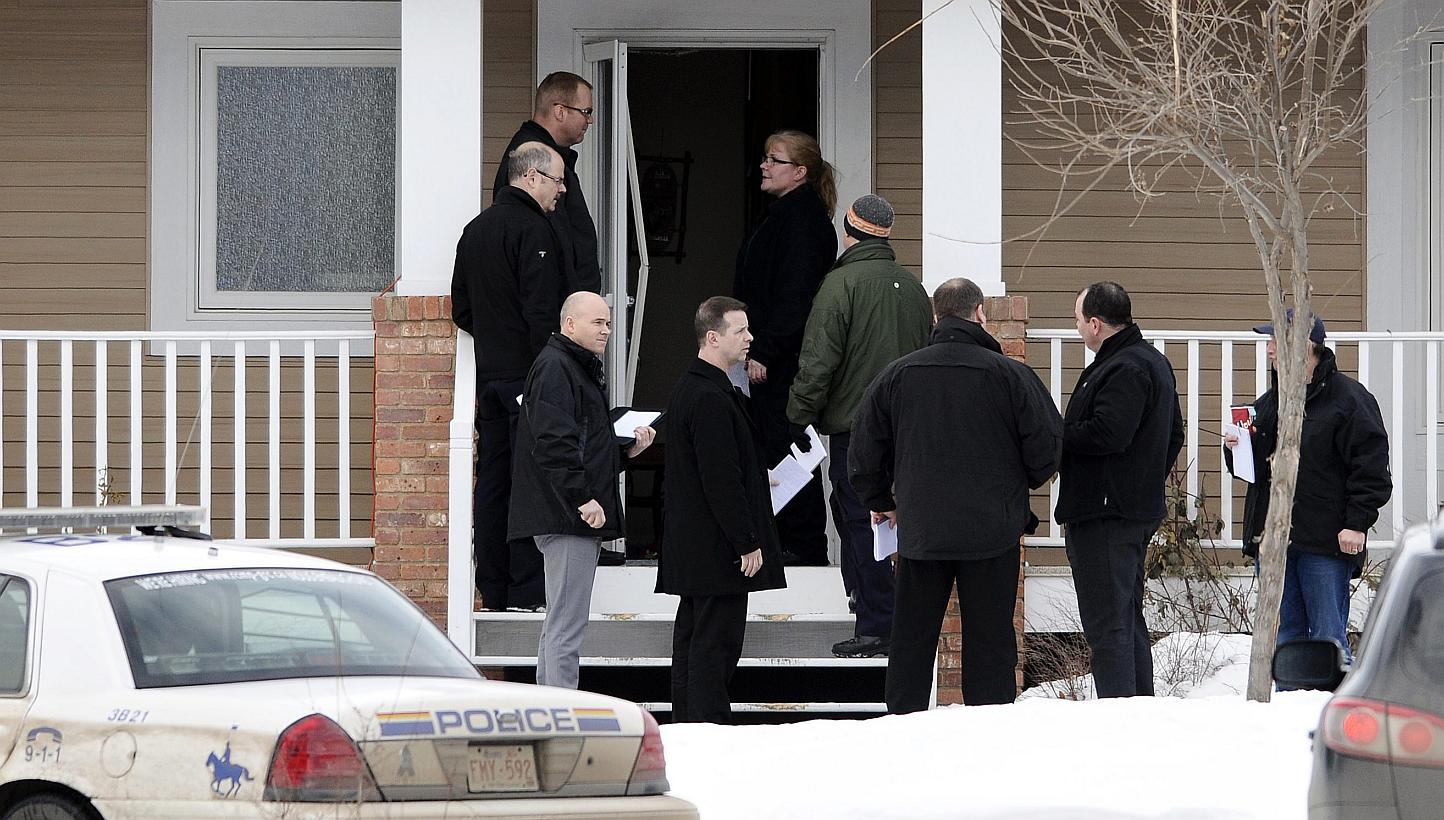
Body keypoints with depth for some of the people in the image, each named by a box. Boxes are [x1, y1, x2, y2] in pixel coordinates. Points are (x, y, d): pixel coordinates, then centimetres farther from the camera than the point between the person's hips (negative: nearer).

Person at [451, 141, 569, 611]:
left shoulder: (475, 230, 15)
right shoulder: (533, 229, -12)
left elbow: (461, 311, 19)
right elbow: (542, 311, -19)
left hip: (490, 374, 8)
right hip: (527, 374, -8)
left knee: (492, 480, 9)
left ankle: (493, 590, 12)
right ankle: (527, 591, -8)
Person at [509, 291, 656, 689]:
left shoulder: (581, 369, 23)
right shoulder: (554, 369, -11)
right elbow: (554, 443, -22)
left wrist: (628, 448, 12)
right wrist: (583, 498, -25)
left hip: (578, 519, 11)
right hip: (566, 519, -11)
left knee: (559, 625, 14)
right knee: (566, 626, -11)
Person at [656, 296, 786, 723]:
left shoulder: (686, 390, 14)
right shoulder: (711, 399, -19)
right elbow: (722, 480, -22)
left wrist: (758, 477, 27)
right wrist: (747, 544, -19)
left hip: (689, 541, 11)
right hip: (717, 548, -11)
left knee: (691, 640, 13)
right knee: (716, 642, -8)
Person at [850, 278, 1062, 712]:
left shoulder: (896, 375, 1)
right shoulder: (1010, 375, -8)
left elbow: (864, 454, 7)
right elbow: (1047, 448, -4)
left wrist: (881, 502, 24)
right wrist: (1018, 486, 17)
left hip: (919, 530, 2)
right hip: (993, 529, -2)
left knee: (911, 642, 11)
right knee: (990, 642, 4)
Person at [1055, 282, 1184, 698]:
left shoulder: (1123, 370, -17)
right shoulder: (1154, 362, 16)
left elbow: (1106, 434, -27)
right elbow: (1174, 435, 22)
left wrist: (1056, 434, -13)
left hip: (1105, 515, -11)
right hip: (1141, 509, 11)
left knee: (1106, 623, -10)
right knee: (1129, 621, 17)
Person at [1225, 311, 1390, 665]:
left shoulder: (1348, 399, -5)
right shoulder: (1268, 403, 17)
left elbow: (1371, 467, -9)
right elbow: (1251, 468, 27)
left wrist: (1357, 523, -15)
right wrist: (1236, 448, 5)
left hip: (1326, 542, -7)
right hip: (1272, 536, 7)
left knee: (1329, 639, -6)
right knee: (1285, 636, 9)